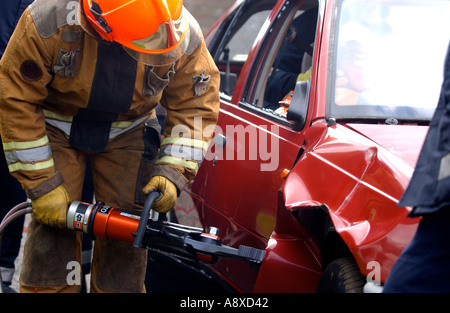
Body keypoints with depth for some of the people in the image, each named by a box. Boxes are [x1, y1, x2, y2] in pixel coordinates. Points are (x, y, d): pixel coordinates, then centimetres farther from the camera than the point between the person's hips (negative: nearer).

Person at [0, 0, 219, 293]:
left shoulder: (185, 35, -27)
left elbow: (196, 105, -10)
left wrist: (172, 173, -20)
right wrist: (43, 185, -23)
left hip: (128, 132, 2)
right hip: (58, 126, -2)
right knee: (53, 227, -12)